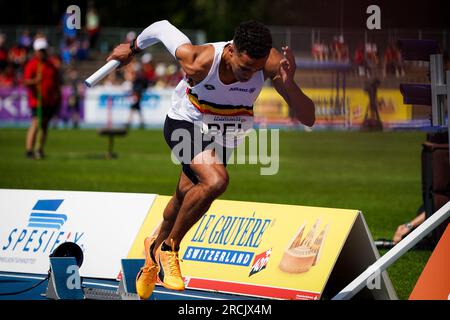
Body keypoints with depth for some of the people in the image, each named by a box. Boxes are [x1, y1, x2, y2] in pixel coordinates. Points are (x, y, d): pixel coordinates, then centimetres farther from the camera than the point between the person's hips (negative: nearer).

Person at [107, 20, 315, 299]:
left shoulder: (272, 63, -30)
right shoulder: (197, 61, -35)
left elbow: (308, 119, -31)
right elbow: (163, 28, -15)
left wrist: (289, 84, -50)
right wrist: (133, 48, 5)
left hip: (223, 137, 4)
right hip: (186, 125, -4)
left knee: (187, 197, 20)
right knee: (216, 180, -30)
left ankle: (157, 247, 52)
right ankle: (169, 247, -8)